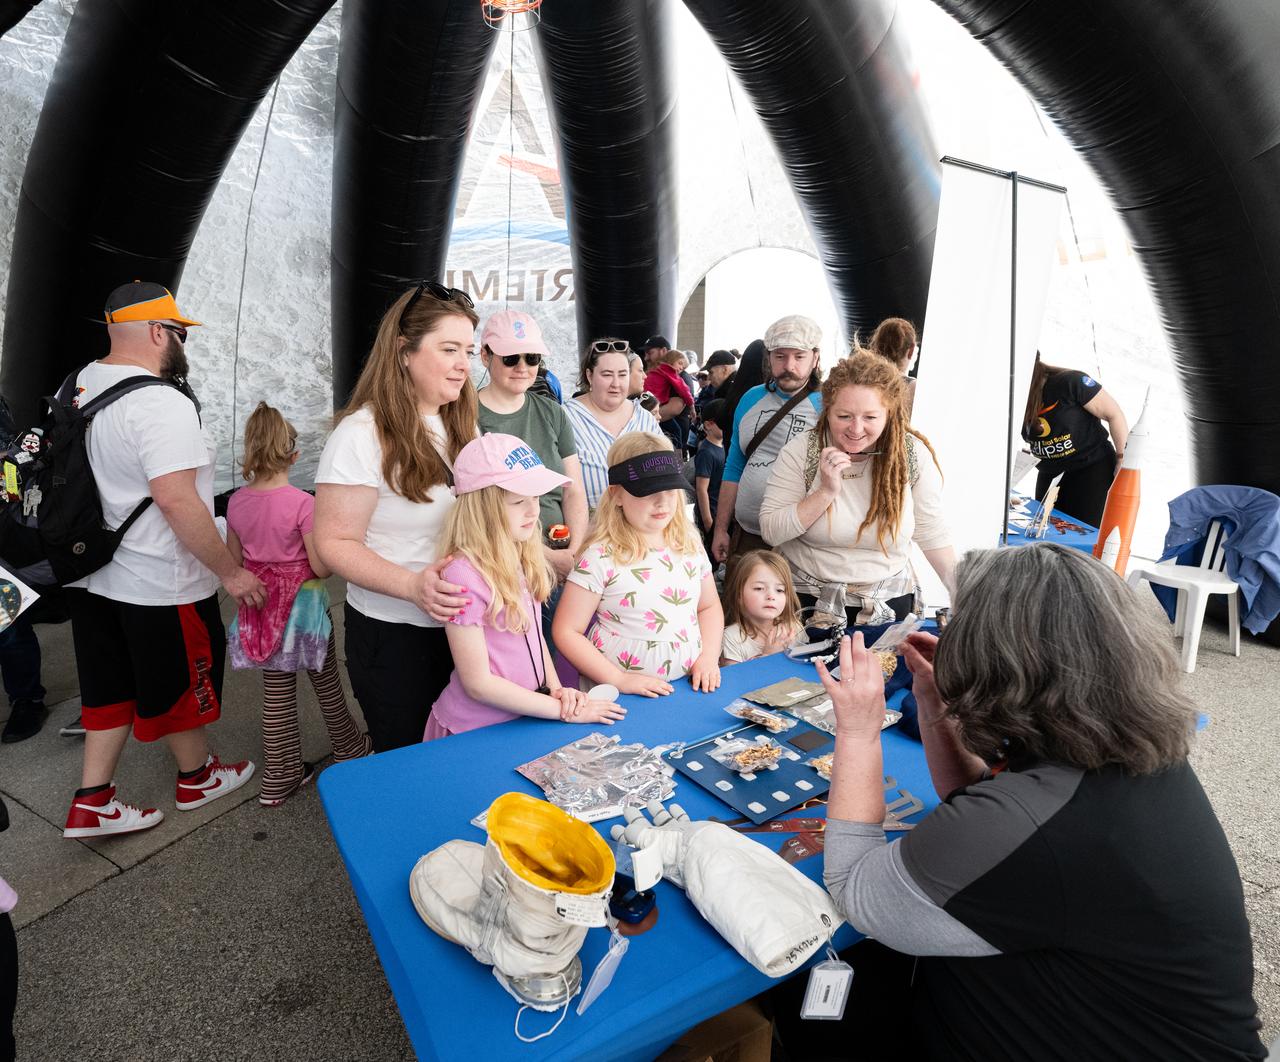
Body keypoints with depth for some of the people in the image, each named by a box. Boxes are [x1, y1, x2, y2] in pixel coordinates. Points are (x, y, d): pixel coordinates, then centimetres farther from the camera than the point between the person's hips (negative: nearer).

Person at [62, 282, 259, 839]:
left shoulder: (81, 384, 5)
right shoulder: (161, 403, -23)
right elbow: (176, 500, -29)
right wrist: (232, 572, -21)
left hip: (93, 578, 8)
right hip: (160, 588, -8)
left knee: (112, 686, 19)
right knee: (181, 684, 13)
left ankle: (92, 802, 27)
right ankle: (197, 777, 34)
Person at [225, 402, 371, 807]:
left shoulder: (237, 502, -3)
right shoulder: (302, 503, -20)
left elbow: (236, 560, 7)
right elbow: (322, 566, -18)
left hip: (262, 607, 5)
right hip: (303, 604, -4)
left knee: (276, 694, 13)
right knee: (327, 684, 16)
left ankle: (278, 780, 23)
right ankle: (350, 750, 37)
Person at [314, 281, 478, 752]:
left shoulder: (458, 424, 6)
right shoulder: (363, 434, -17)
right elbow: (334, 543, -17)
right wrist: (412, 585, -30)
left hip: (462, 625, 7)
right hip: (394, 637, -6)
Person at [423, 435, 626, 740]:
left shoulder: (523, 559, 1)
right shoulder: (465, 575, -21)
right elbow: (478, 684, -18)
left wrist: (556, 689, -2)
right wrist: (563, 710, -14)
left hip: (525, 714, 6)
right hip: (476, 731, -6)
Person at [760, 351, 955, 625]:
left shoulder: (914, 454, -10)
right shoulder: (800, 451, -13)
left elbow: (932, 536, 0)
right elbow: (771, 532, -15)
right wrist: (826, 492, -24)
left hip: (888, 605, 1)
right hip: (806, 601, -1)